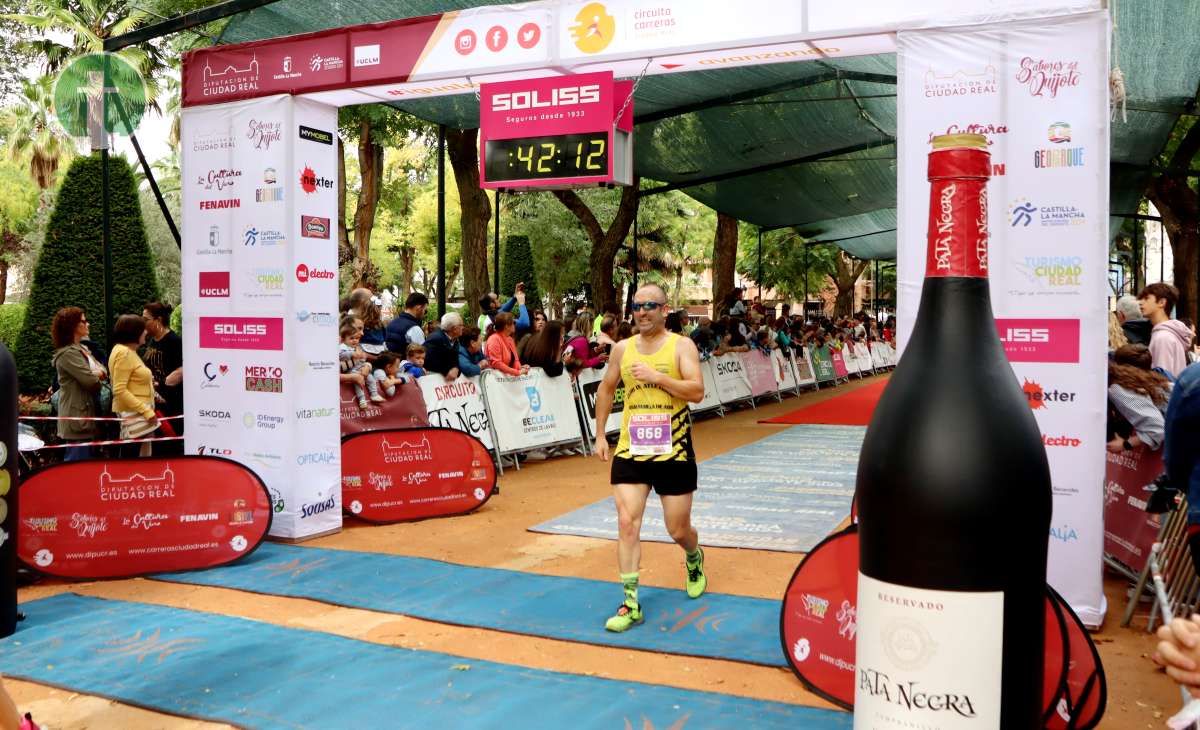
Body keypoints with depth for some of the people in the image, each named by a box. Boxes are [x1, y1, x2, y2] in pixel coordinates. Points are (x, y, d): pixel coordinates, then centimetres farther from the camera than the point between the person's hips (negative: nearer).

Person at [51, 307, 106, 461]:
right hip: (77, 419, -10)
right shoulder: (68, 353, -14)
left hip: (86, 417, 10)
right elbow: (91, 382, -21)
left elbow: (103, 371, 15)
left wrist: (99, 373, -9)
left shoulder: (82, 350, 17)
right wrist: (98, 377, 2)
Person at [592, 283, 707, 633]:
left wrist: (656, 376, -23)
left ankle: (694, 559, 44)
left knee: (679, 530, 8)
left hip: (673, 451, -2)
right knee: (627, 522, -10)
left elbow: (697, 392, -15)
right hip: (630, 450, 3)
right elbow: (606, 389, 19)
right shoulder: (622, 349, 6)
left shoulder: (681, 346, -4)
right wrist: (600, 435, 15)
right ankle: (631, 603, -2)